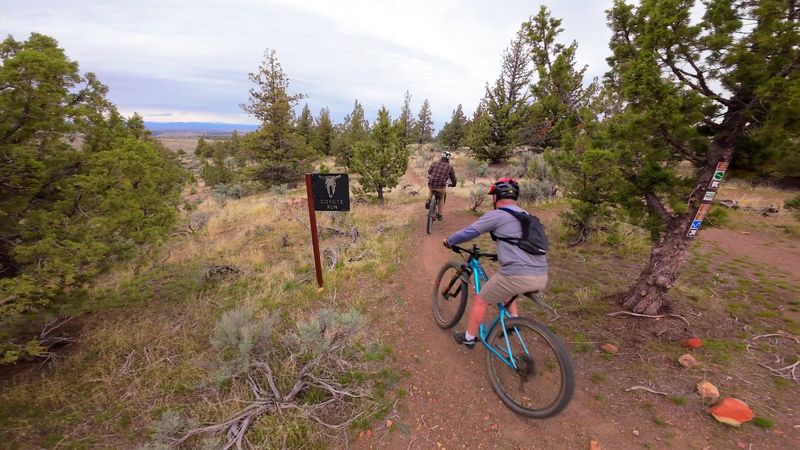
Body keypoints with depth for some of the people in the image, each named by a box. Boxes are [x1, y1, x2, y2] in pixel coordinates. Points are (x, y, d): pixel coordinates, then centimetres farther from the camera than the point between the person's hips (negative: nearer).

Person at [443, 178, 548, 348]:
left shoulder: (496, 215, -4)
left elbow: (468, 233, -2)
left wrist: (449, 241, 15)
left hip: (517, 275, -7)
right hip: (542, 277, 8)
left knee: (481, 301, 14)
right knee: (506, 289, 37)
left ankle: (468, 338, 29)